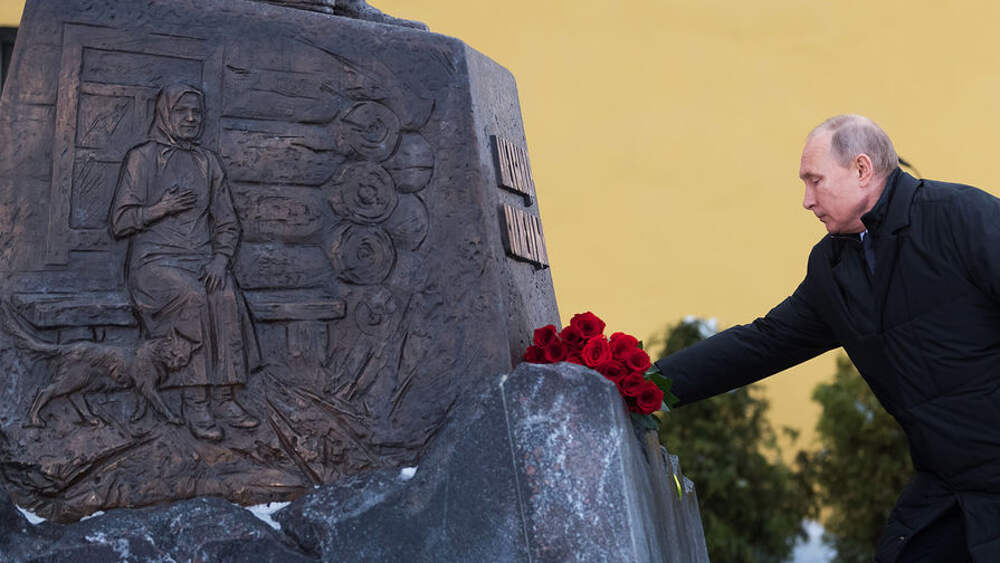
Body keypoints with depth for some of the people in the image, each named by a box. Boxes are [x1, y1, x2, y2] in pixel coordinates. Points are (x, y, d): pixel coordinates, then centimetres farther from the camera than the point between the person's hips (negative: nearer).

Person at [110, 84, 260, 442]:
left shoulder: (207, 162, 17)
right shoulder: (142, 158, 5)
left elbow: (227, 223, 14)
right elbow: (120, 223, 2)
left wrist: (220, 258, -5)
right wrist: (161, 208, -16)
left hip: (201, 260, 3)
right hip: (154, 260, -3)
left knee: (226, 297, -30)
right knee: (192, 297, -34)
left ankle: (223, 396, -27)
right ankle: (194, 402, -31)